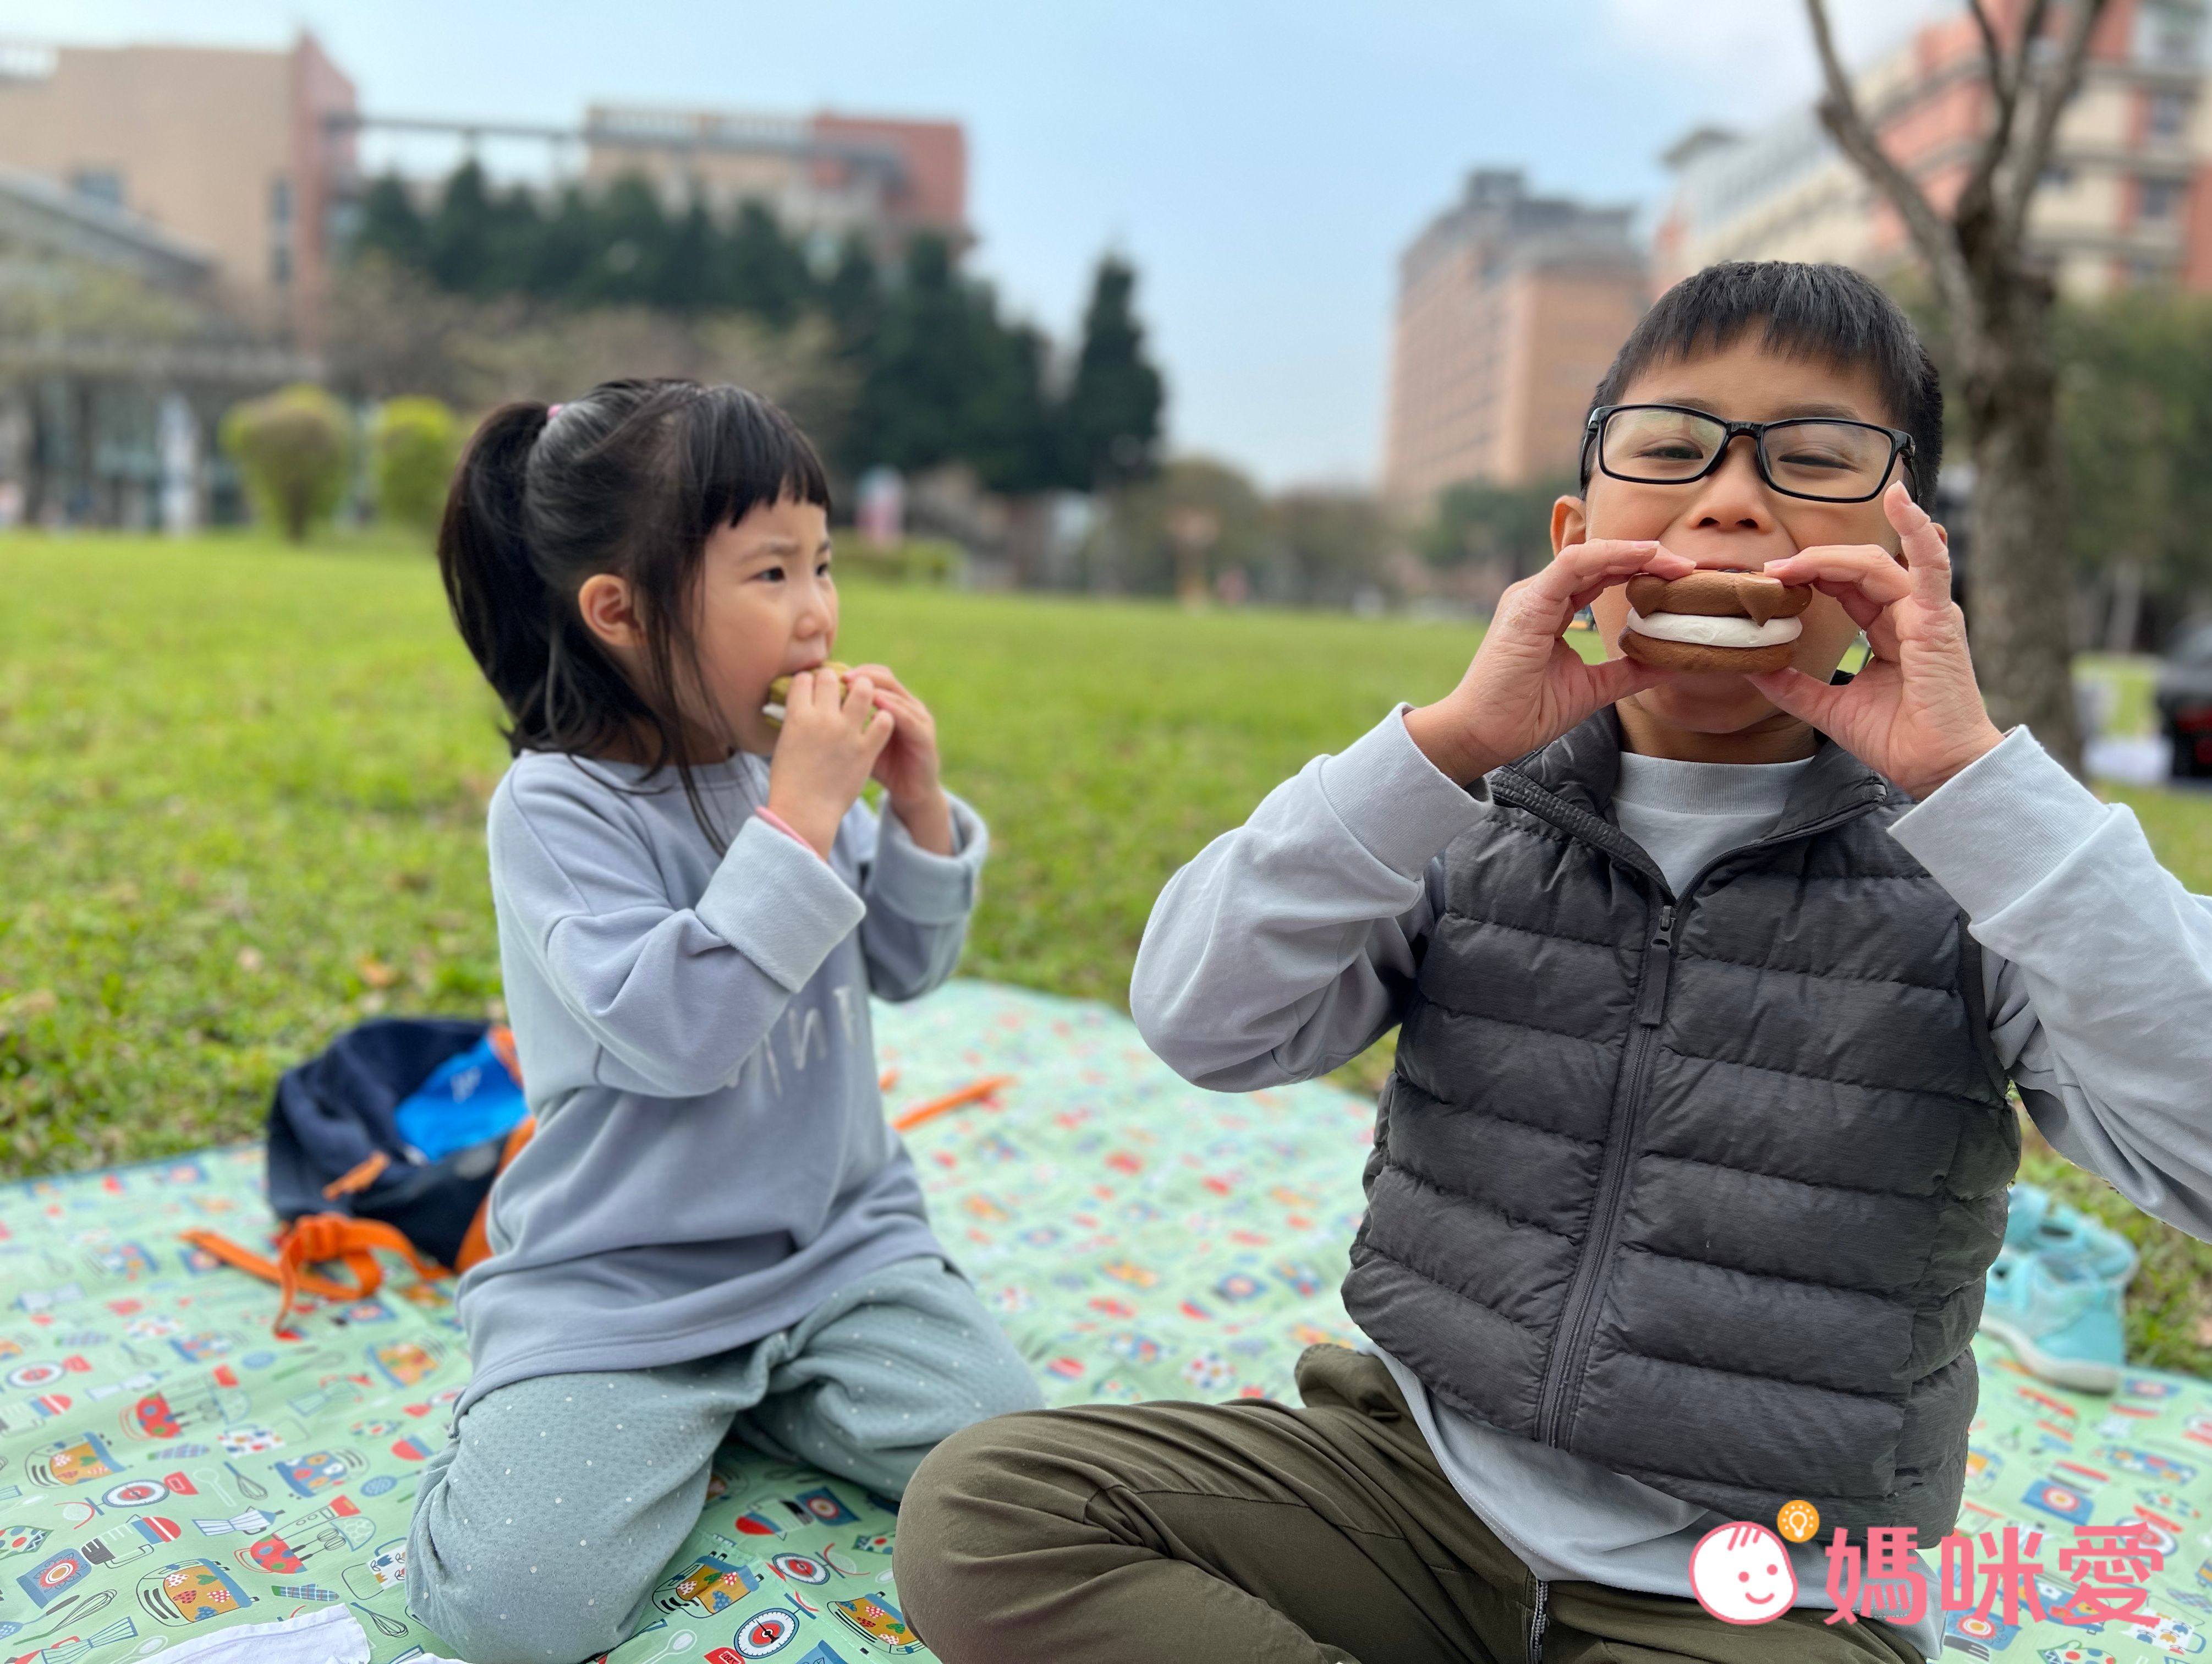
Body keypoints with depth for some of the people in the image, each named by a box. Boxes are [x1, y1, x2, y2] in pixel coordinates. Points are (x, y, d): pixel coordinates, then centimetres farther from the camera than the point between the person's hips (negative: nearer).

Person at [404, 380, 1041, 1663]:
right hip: (621, 1279, -4)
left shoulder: (792, 765, 1)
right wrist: (799, 820, -29)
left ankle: (749, 1396, 13)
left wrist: (918, 807, -7)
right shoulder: (557, 807, -15)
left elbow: (906, 969, 9)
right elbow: (669, 1032, -28)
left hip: (841, 1241, 5)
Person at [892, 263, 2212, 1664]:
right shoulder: (1478, 816, 0)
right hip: (1418, 1480, 4)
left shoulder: (1966, 862, -4)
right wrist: (1448, 739, -21)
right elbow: (1203, 1024, -12)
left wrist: (1972, 772, -24)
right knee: (987, 1506, -13)